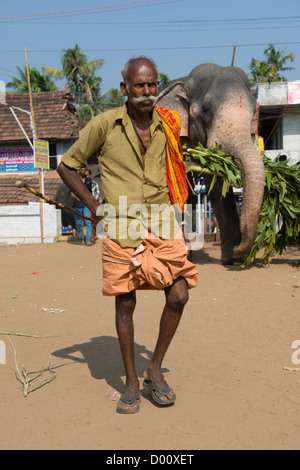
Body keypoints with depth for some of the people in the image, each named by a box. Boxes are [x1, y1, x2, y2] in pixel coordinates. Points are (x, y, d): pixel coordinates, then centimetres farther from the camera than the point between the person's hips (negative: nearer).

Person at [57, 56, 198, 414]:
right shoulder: (105, 125, -4)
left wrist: (173, 204, 12)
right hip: (121, 227, -3)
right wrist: (93, 205, -2)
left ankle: (155, 371, 17)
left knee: (179, 295, -6)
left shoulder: (168, 125, 7)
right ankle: (131, 382, 23)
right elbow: (66, 166, 5)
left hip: (162, 226, 3)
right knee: (125, 304, 4)